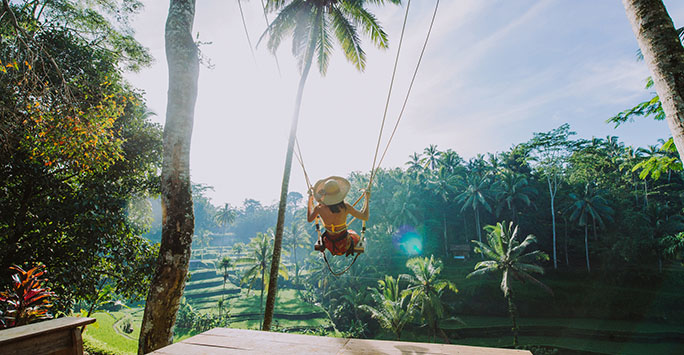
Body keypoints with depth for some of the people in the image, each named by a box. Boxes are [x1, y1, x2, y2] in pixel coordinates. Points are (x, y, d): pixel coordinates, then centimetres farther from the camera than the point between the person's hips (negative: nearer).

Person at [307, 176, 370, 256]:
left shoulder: (319, 208, -23)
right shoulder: (345, 207, -29)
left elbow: (309, 219, -1)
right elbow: (365, 217, -17)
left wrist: (310, 199, 7)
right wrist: (367, 199, -6)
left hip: (329, 243, 2)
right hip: (344, 244, -2)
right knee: (356, 237, 34)